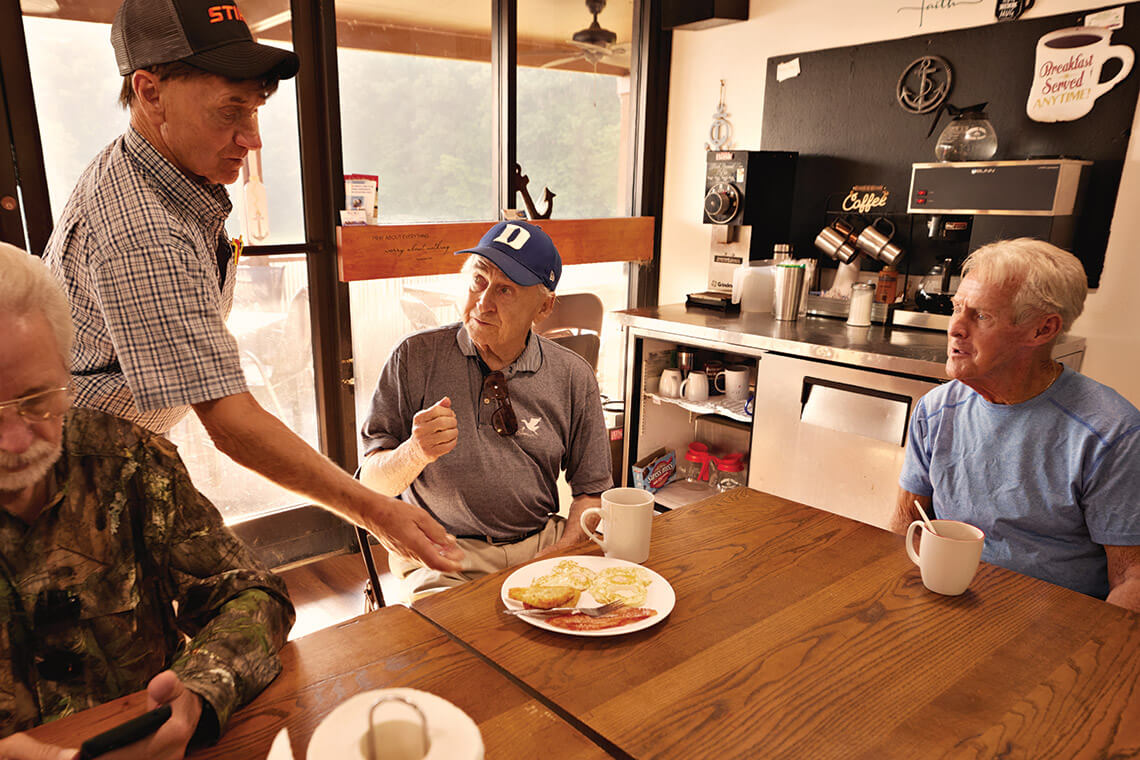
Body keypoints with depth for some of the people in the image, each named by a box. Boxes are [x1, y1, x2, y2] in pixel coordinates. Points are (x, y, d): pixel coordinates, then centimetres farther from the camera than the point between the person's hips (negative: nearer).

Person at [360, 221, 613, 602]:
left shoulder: (574, 377, 1)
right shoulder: (415, 357, -3)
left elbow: (591, 490, 9)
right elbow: (372, 481, -1)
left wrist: (559, 554, -9)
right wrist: (416, 453, -24)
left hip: (542, 545, 3)